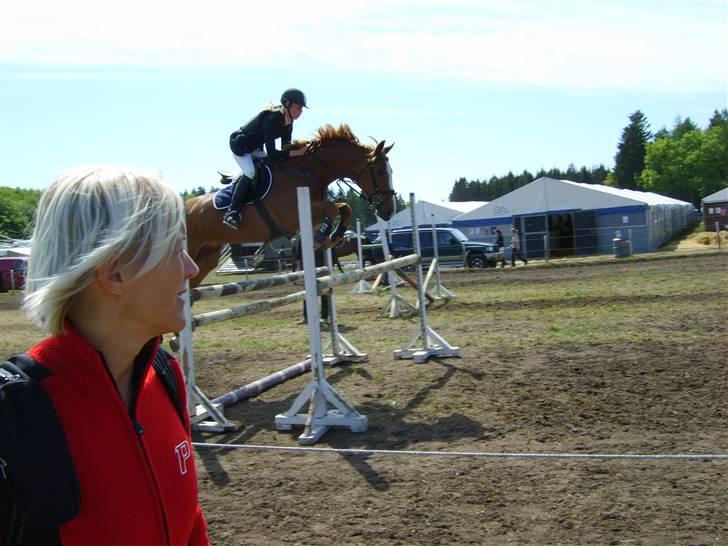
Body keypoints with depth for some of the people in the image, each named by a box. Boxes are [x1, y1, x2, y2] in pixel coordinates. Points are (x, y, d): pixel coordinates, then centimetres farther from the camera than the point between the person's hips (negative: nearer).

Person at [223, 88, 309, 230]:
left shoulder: (288, 123, -7)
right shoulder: (271, 119, -34)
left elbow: (285, 148, 0)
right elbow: (271, 153, -39)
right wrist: (296, 152, -42)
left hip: (255, 147, 10)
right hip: (240, 144, -10)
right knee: (250, 172, -26)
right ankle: (232, 211, -21)